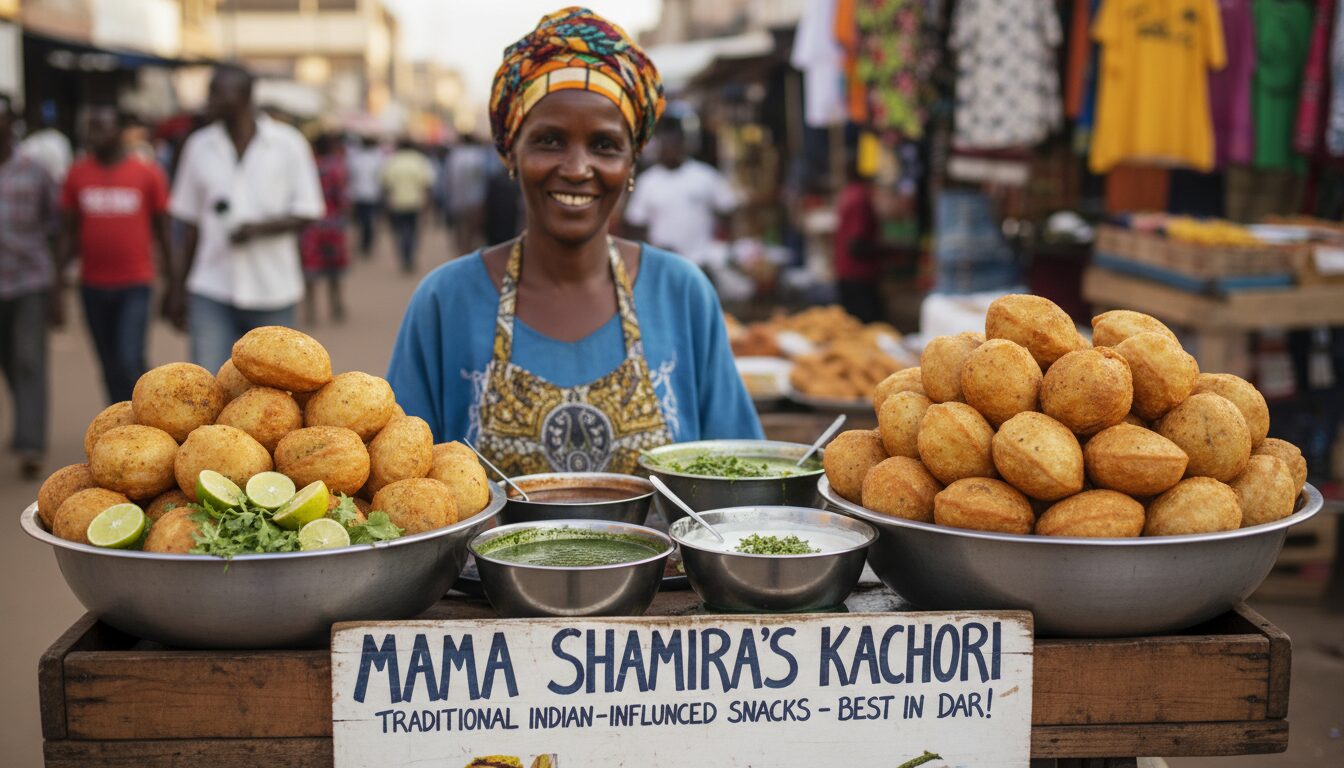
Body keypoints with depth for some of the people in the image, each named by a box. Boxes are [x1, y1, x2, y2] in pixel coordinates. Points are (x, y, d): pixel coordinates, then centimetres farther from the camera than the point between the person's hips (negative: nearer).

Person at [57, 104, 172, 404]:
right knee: (110, 366, 11)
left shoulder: (148, 174, -3)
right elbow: (69, 230, 9)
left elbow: (162, 230, 3)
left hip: (136, 285, -3)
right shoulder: (78, 174, 4)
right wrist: (59, 275, 1)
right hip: (94, 286, 3)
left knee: (129, 362, -14)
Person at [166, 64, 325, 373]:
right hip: (211, 292, 1)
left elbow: (306, 214, -2)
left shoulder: (288, 144, -2)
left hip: (273, 291, -1)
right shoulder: (199, 147, 6)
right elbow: (192, 225, 11)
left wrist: (259, 228, -20)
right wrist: (178, 288, 10)